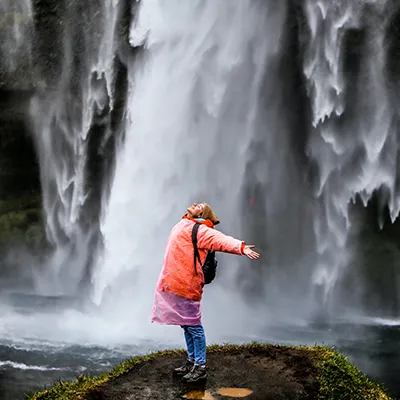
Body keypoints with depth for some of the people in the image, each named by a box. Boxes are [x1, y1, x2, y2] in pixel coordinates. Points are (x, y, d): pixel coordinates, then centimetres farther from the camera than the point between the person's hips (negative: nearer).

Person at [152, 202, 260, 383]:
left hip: (185, 286, -8)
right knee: (187, 326, 17)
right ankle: (191, 361, 28)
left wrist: (240, 247, -41)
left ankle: (200, 367, 6)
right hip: (172, 284, 8)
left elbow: (220, 239, -26)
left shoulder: (199, 230, -11)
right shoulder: (183, 226, 16)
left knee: (193, 326, -2)